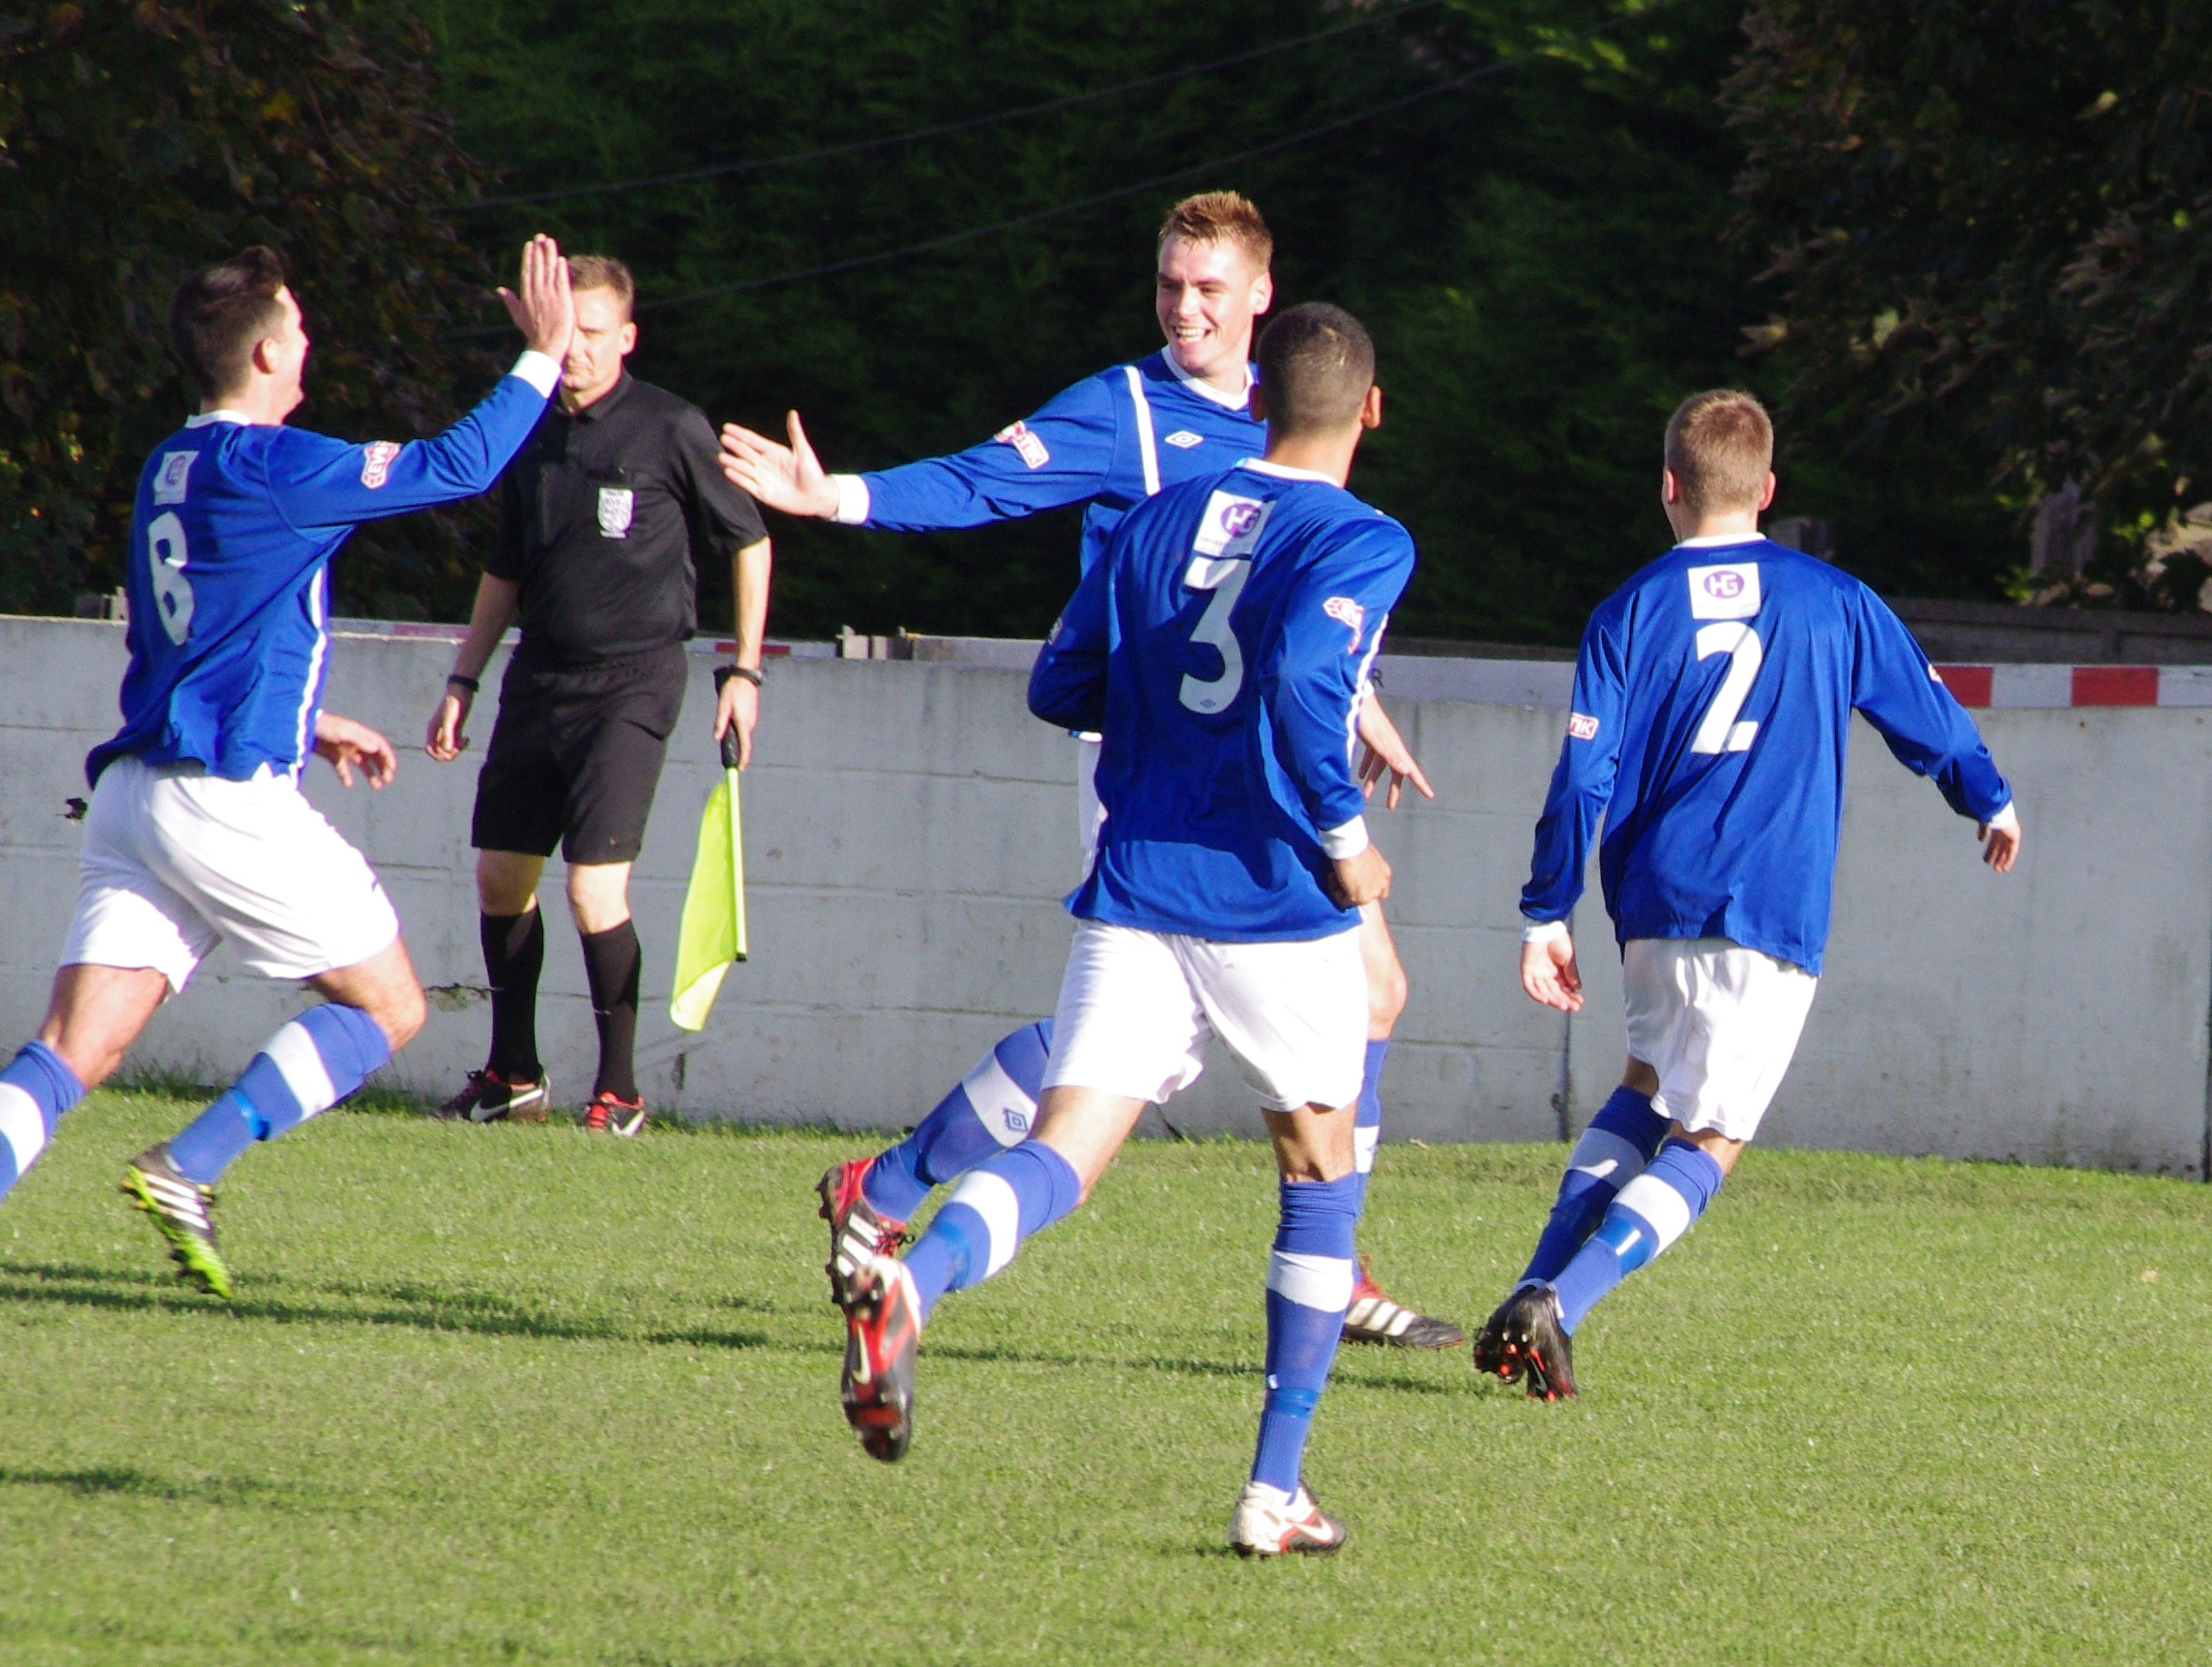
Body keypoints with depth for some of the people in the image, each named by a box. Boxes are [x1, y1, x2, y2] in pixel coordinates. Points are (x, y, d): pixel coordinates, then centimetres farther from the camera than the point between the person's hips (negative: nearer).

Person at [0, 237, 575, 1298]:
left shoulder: (170, 468, 17)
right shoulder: (272, 468, -9)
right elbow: (459, 466, -5)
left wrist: (308, 722, 37)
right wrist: (544, 356, 7)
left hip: (134, 785, 8)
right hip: (225, 797, -8)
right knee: (386, 1005, 7)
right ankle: (187, 1170, -6)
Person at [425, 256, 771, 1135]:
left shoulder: (672, 430, -9)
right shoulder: (530, 433, 7)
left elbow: (749, 542, 0)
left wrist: (745, 673, -2)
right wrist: (463, 680, 15)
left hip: (630, 682, -6)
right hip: (539, 674, 6)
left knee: (594, 886, -15)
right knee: (500, 874, 10)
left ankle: (620, 1088, -3)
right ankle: (513, 1074, 24)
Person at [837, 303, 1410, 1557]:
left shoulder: (1159, 523, 12)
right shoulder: (1363, 543, -5)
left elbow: (1062, 688, 15)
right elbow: (1306, 674, -23)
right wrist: (1344, 836, -12)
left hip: (1137, 891, 3)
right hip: (1279, 905, -3)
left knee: (1066, 1156, -7)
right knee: (1322, 1176, 17)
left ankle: (913, 1283, -41)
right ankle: (1276, 1489, 13)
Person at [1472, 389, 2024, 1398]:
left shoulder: (1631, 612, 3)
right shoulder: (1834, 603, 5)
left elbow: (1585, 777, -2)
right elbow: (1930, 717, 17)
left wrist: (1547, 915, 4)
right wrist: (1991, 805, 36)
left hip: (1654, 900, 2)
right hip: (1773, 915, -2)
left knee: (1650, 1086, 24)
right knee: (1706, 1140, 1)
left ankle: (1535, 1297, 11)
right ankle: (1560, 1306, -17)